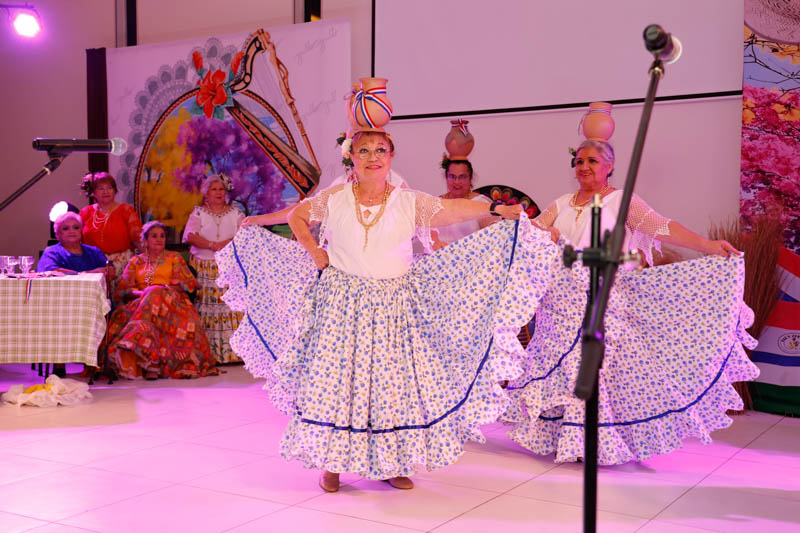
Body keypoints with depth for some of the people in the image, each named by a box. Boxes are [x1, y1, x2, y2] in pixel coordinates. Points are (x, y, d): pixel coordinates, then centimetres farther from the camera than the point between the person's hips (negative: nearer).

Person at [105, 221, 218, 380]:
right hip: (140, 302, 2)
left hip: (170, 300, -2)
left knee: (155, 294, -36)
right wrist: (139, 293, -10)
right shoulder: (136, 261, 23)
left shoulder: (174, 258, 20)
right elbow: (122, 290, 12)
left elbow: (188, 283, 6)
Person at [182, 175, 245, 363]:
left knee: (231, 304, -9)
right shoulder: (198, 212, 11)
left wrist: (226, 244, -16)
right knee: (205, 308, -7)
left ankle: (233, 351, -9)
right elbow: (191, 236, -4)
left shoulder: (235, 213, 13)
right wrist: (212, 245, -16)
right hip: (204, 268, 0)